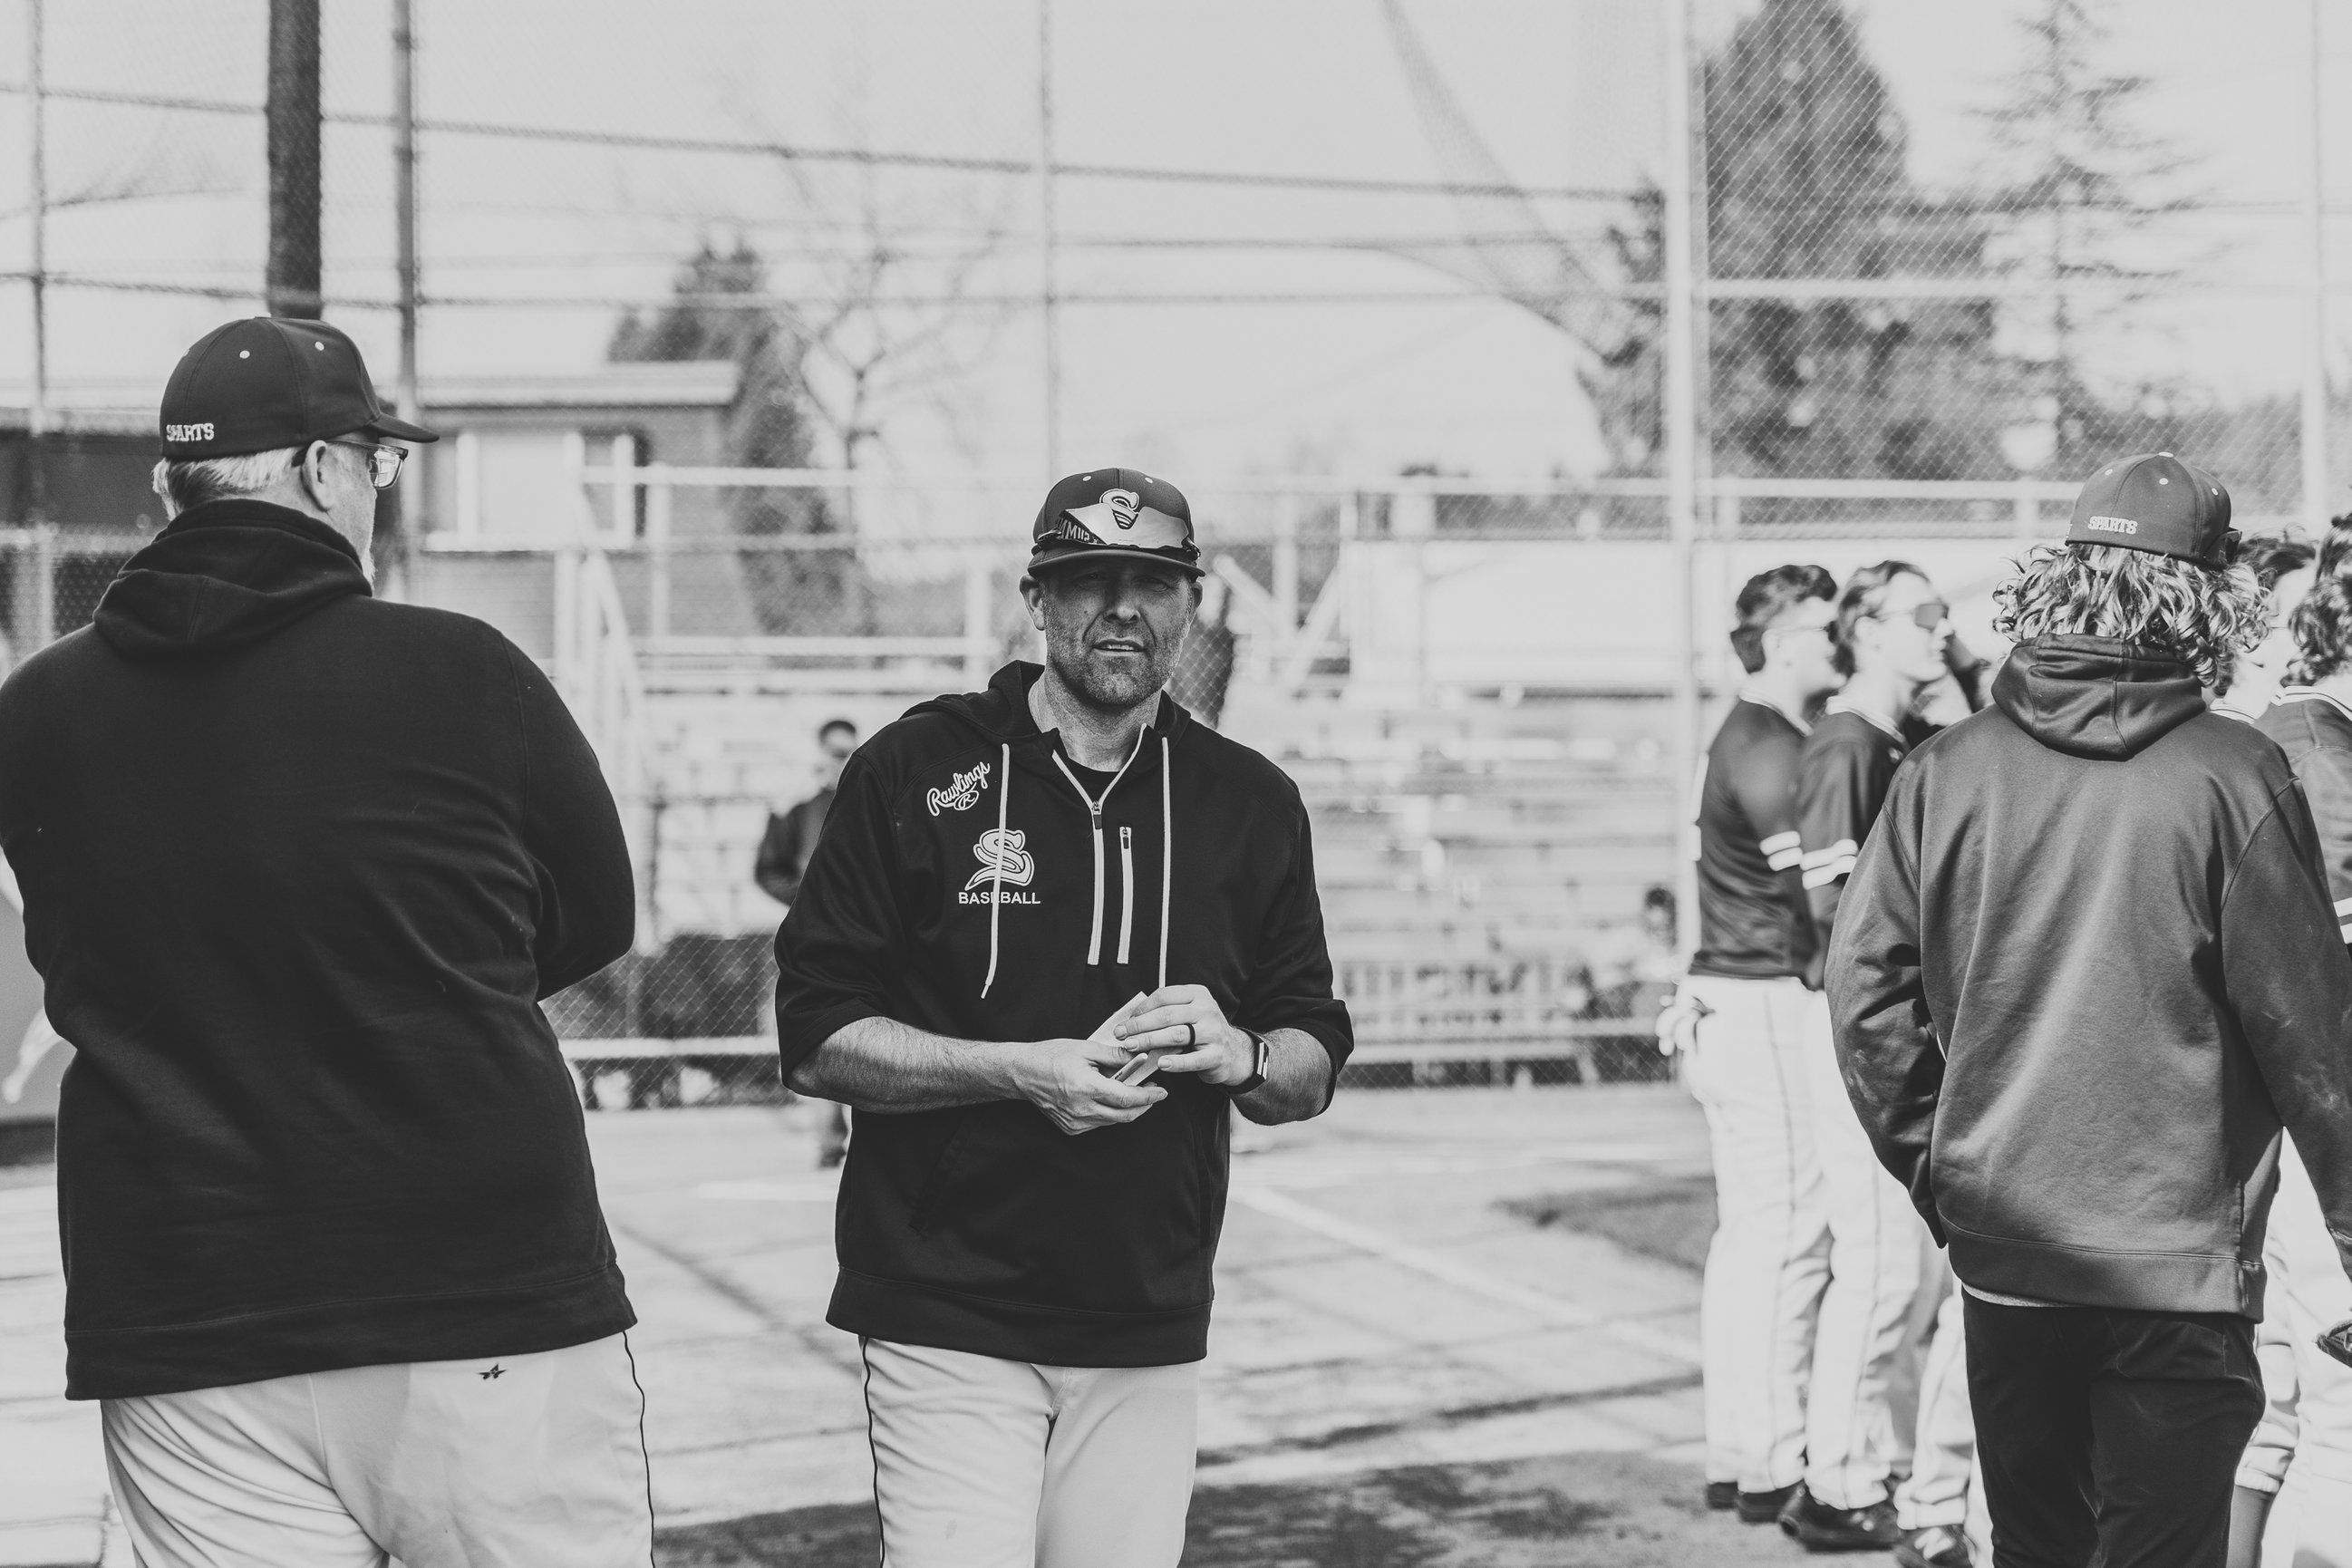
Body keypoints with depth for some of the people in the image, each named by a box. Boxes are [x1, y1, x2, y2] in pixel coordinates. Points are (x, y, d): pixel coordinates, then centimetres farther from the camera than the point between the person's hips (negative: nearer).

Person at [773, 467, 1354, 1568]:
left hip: (1151, 1338, 3)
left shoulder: (1250, 804, 9)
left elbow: (1314, 1071, 11)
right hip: (947, 1324, -3)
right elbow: (817, 1041, -4)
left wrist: (1238, 1055, -11)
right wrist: (1025, 1071, -17)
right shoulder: (915, 771, 0)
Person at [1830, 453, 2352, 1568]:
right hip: (2178, 1259, -4)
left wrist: (1936, 1172, 12)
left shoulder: (1947, 773, -2)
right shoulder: (2232, 777, -11)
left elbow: (1865, 991, 0)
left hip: (2002, 1256, 4)